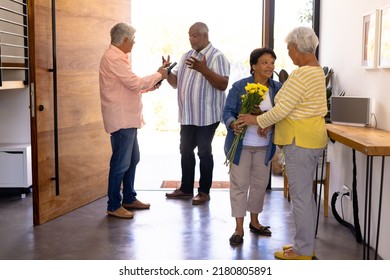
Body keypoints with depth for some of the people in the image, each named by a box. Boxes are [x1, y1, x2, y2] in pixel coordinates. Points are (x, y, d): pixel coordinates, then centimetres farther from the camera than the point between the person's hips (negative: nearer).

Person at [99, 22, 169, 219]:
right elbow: (135, 83, -19)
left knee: (132, 159, 18)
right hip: (121, 120, -11)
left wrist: (151, 85, 8)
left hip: (127, 119, 11)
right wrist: (158, 75, -6)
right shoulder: (113, 58, -17)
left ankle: (129, 198, 29)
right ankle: (114, 206, 6)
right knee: (120, 163, -4)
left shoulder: (117, 57, 16)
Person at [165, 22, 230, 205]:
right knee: (186, 151, 13)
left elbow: (223, 84, -21)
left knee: (204, 152, 1)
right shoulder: (186, 56, 13)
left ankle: (204, 191, 13)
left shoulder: (216, 57, -10)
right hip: (187, 115, 7)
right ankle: (186, 188, 25)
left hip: (206, 116, -7)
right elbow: (176, 82, 15)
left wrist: (203, 69, -30)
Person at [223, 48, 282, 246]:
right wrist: (233, 124, -31)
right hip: (241, 144, -4)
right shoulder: (239, 87, -10)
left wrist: (270, 124, -19)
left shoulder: (278, 88, 0)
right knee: (239, 184, 0)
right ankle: (239, 228, 10)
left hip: (264, 145, 4)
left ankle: (254, 221, 33)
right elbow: (227, 111, -10)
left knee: (260, 183, 15)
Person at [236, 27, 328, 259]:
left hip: (300, 141, -10)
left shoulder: (301, 75, -19)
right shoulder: (317, 70, 14)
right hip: (313, 138, 10)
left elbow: (282, 110, -19)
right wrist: (268, 122, 9)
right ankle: (307, 244, 27)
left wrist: (257, 120, -4)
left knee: (300, 196, -1)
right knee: (306, 194, 16)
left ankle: (303, 251, 9)